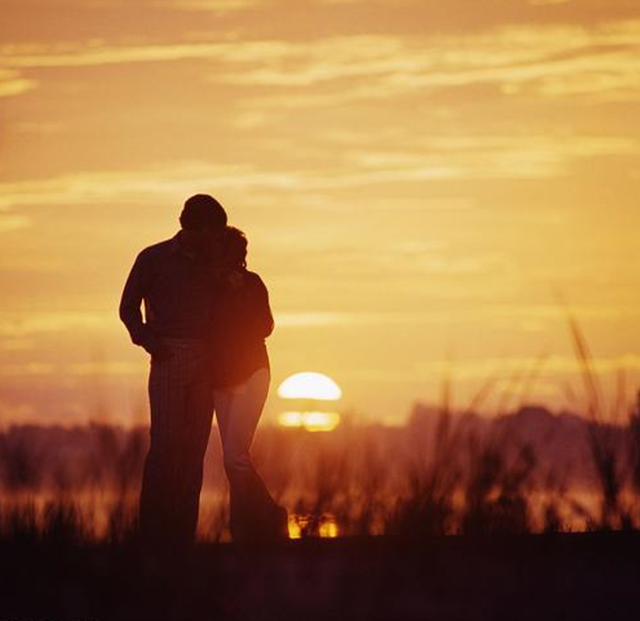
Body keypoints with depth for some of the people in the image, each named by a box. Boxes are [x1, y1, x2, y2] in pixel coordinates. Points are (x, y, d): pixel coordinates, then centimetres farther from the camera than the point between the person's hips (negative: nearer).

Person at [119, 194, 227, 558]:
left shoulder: (210, 265, 14)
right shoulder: (154, 259, 2)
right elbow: (128, 307, 7)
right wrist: (149, 342, -6)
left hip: (204, 363, 4)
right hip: (170, 360, -4)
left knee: (195, 447, -1)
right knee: (166, 444, -12)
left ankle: (183, 533, 0)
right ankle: (153, 532, -11)